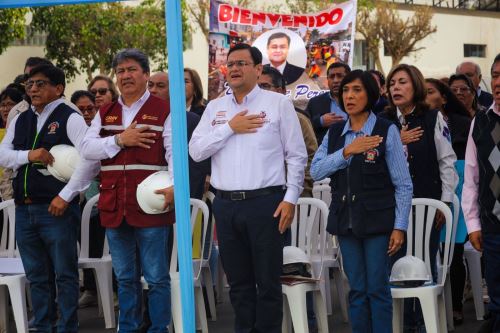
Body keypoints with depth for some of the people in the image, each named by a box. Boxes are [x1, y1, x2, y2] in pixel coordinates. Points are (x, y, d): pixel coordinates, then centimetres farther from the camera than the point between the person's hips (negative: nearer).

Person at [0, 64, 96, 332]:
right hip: (24, 210, 6)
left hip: (57, 208, -6)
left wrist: (65, 196, -16)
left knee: (65, 274, 0)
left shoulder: (69, 118, -4)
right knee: (36, 276, 12)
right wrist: (29, 155, -11)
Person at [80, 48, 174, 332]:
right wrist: (119, 140, -9)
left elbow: (176, 152, -10)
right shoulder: (105, 113, 16)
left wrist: (174, 186, -25)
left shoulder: (163, 110, 0)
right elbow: (87, 149, 4)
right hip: (114, 207, 5)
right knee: (125, 277, 14)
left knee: (157, 277, 0)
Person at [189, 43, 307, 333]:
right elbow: (196, 151, 3)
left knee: (268, 283, 0)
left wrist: (290, 199, -7)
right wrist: (230, 127, -6)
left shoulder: (278, 103, 1)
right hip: (226, 205, 4)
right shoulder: (215, 108, 13)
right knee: (239, 282, 11)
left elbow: (297, 156, 1)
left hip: (265, 202, -4)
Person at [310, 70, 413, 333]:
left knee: (377, 289, -3)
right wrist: (347, 151, -15)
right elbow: (316, 171, -3)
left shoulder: (386, 131, -5)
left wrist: (400, 227, -9)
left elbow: (403, 184, -5)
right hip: (346, 219, 4)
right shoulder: (335, 133, 10)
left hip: (377, 220, -4)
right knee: (357, 289, 9)